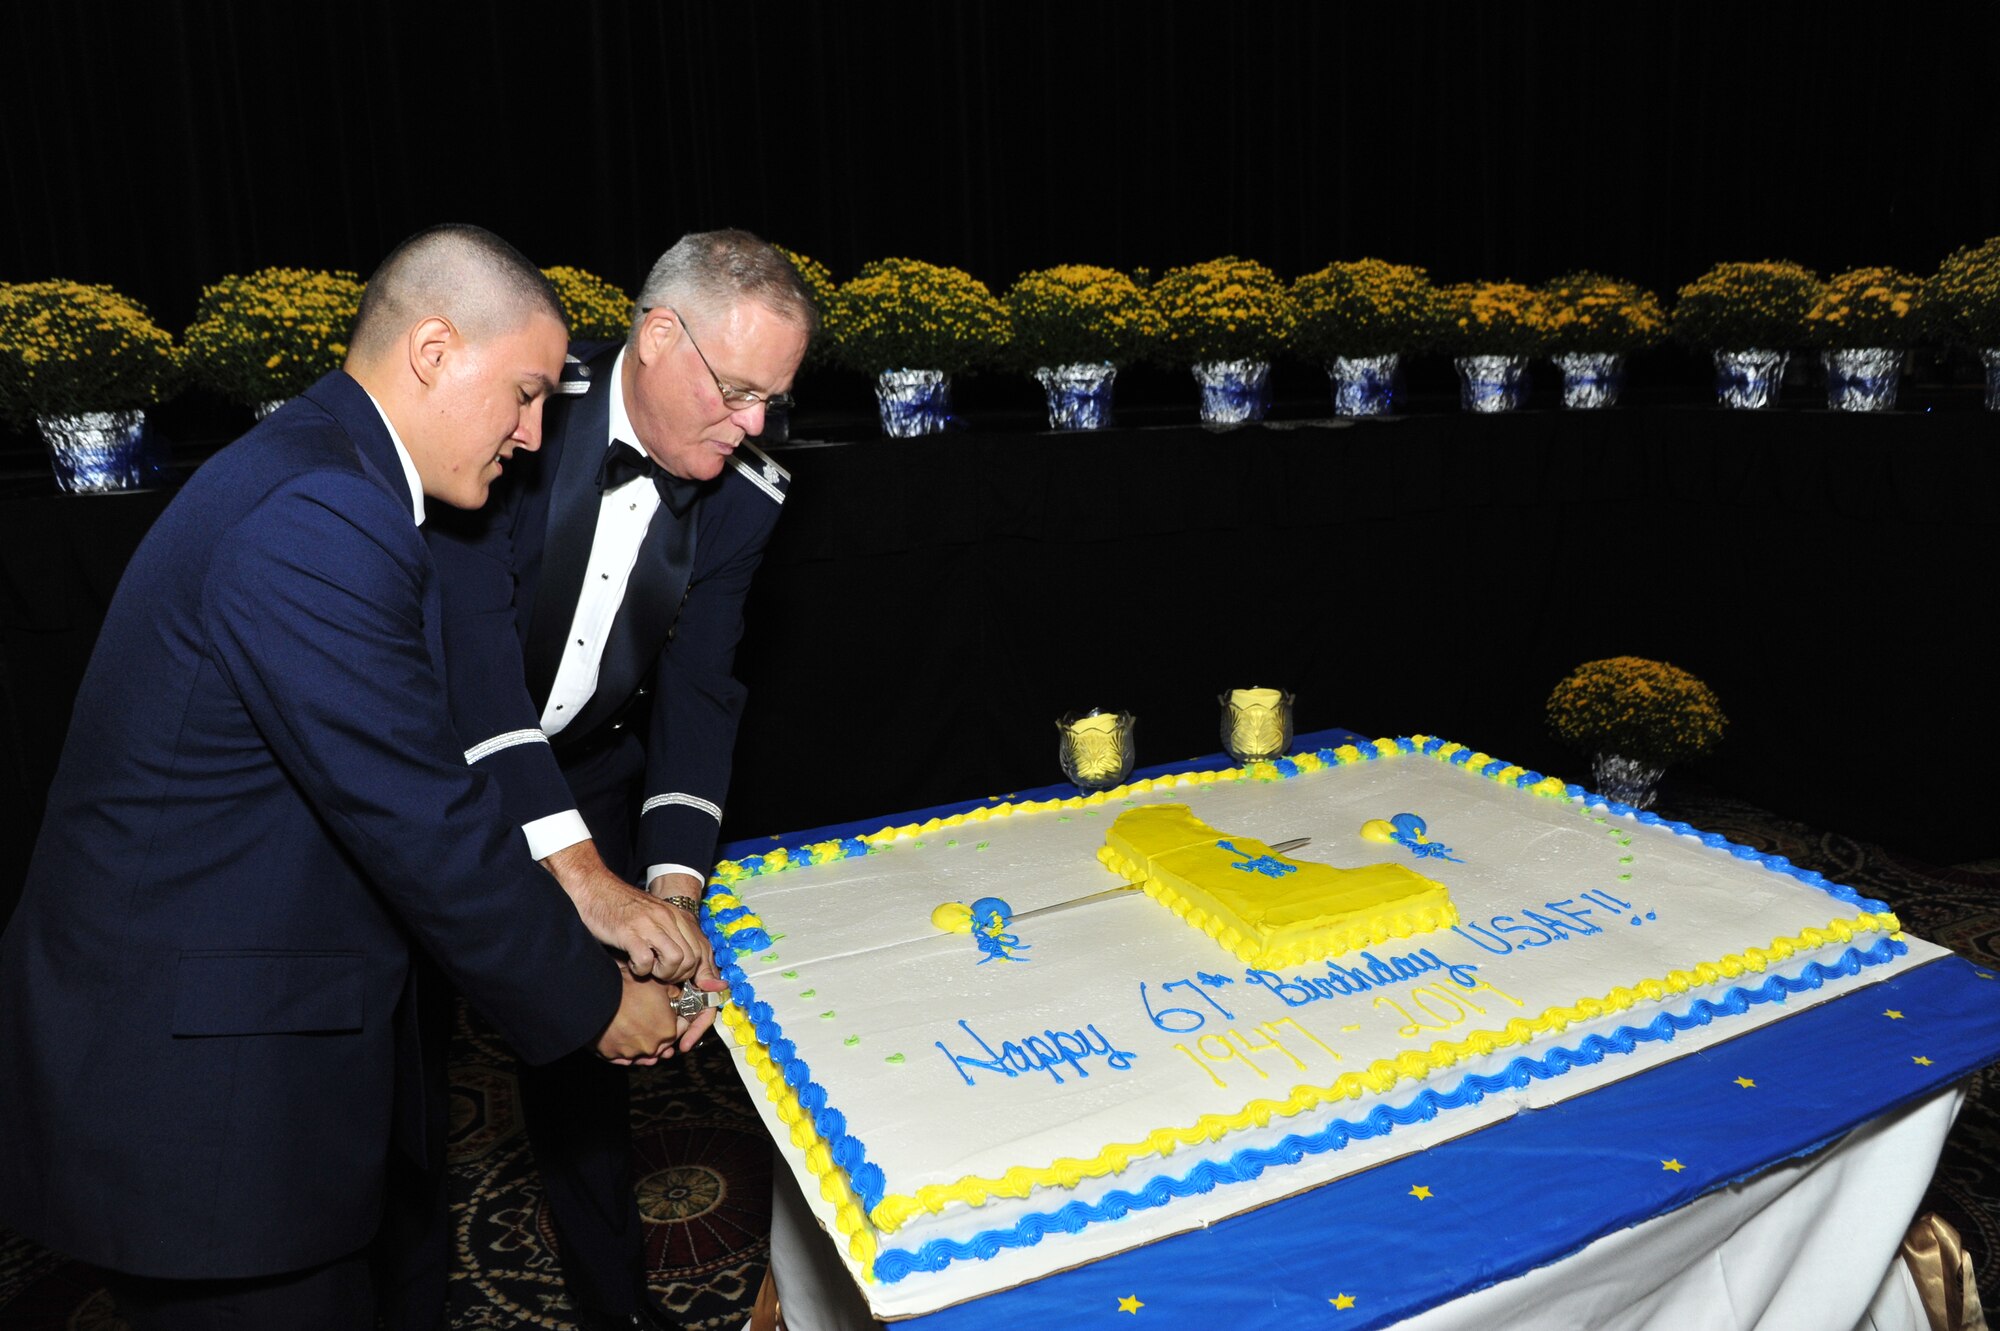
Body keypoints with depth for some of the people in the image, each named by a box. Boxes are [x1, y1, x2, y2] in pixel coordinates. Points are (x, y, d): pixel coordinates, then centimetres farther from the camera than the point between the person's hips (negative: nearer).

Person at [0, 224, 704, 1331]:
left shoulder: (327, 480, 8)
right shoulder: (317, 520, -25)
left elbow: (440, 764, 10)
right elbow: (419, 825, -24)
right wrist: (591, 1002, -11)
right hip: (195, 1083, -9)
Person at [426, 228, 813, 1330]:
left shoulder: (745, 494, -11)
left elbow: (699, 692, -13)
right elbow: (469, 637, -33)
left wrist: (673, 887, -28)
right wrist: (574, 865, -41)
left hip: (591, 784, 3)